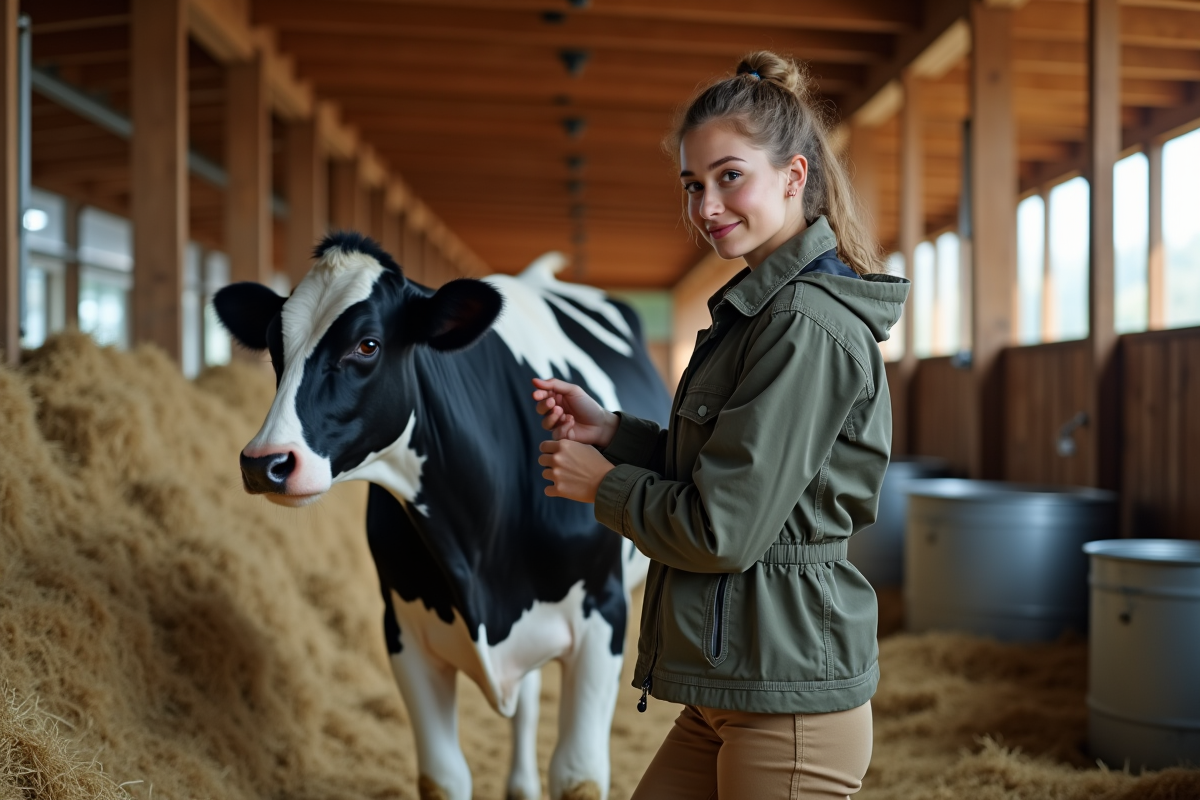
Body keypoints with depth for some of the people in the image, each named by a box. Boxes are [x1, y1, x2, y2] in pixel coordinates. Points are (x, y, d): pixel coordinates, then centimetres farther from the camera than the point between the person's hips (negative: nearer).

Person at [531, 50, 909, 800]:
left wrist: (604, 484, -6)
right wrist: (612, 431, 7)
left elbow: (724, 532, -21)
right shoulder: (762, 306, 13)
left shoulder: (807, 324, -19)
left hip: (788, 704, -9)